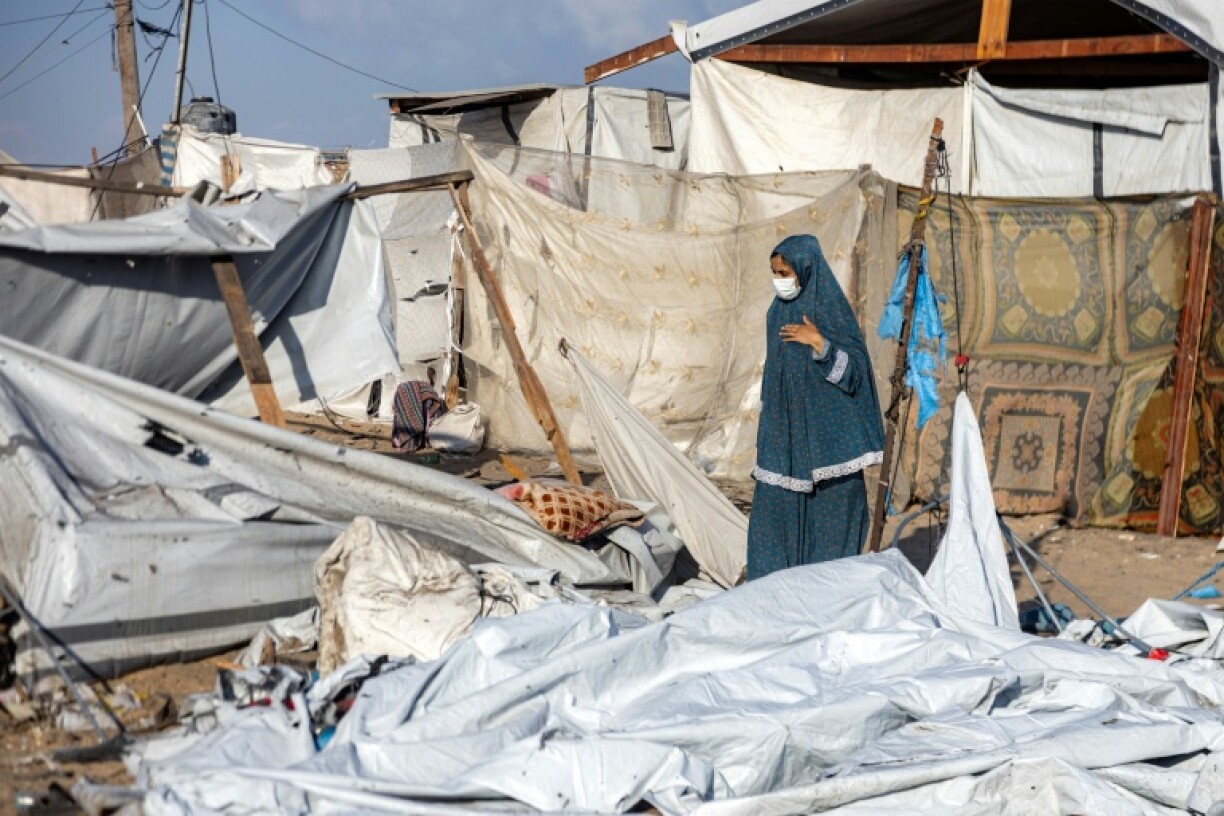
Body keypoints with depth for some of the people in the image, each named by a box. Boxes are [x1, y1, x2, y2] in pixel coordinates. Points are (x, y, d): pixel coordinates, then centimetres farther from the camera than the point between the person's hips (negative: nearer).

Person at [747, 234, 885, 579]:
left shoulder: (831, 309, -9)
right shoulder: (778, 312, 9)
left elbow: (854, 371, -12)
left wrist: (818, 342, -22)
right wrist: (767, 427, 15)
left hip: (825, 433, -6)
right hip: (783, 431, 6)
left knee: (827, 511, -1)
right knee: (774, 511, 3)